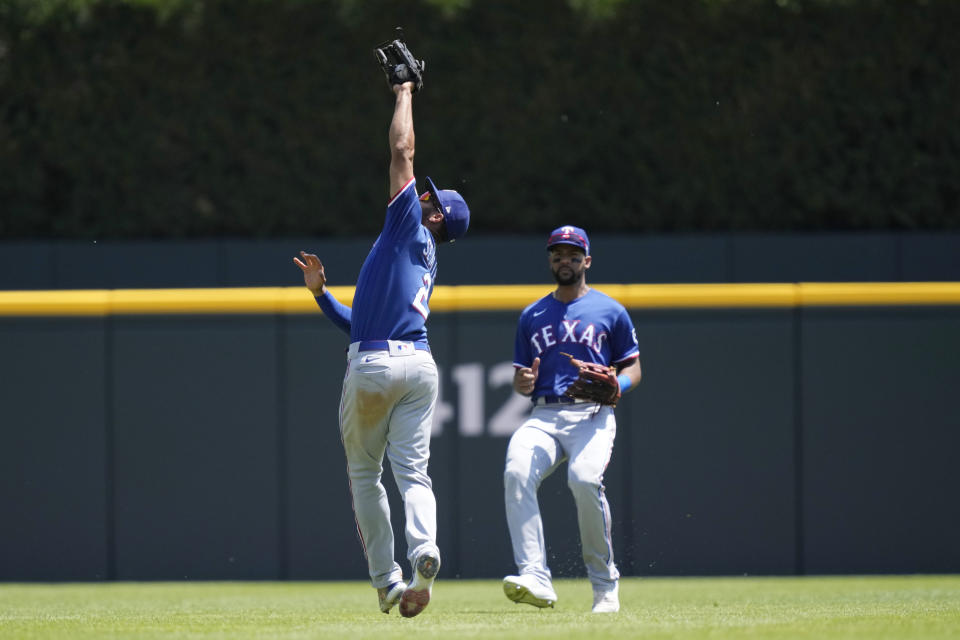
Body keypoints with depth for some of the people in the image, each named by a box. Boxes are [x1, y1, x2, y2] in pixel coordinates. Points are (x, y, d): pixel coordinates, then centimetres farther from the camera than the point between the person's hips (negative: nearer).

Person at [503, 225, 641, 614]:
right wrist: (522, 383, -1)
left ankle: (604, 583, -14)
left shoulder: (610, 312, 12)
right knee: (516, 472, -29)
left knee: (584, 479, -33)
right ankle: (536, 580, -35)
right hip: (544, 416, 3)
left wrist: (616, 385, -10)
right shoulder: (532, 316, 21)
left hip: (592, 415, -3)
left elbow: (633, 366, 12)